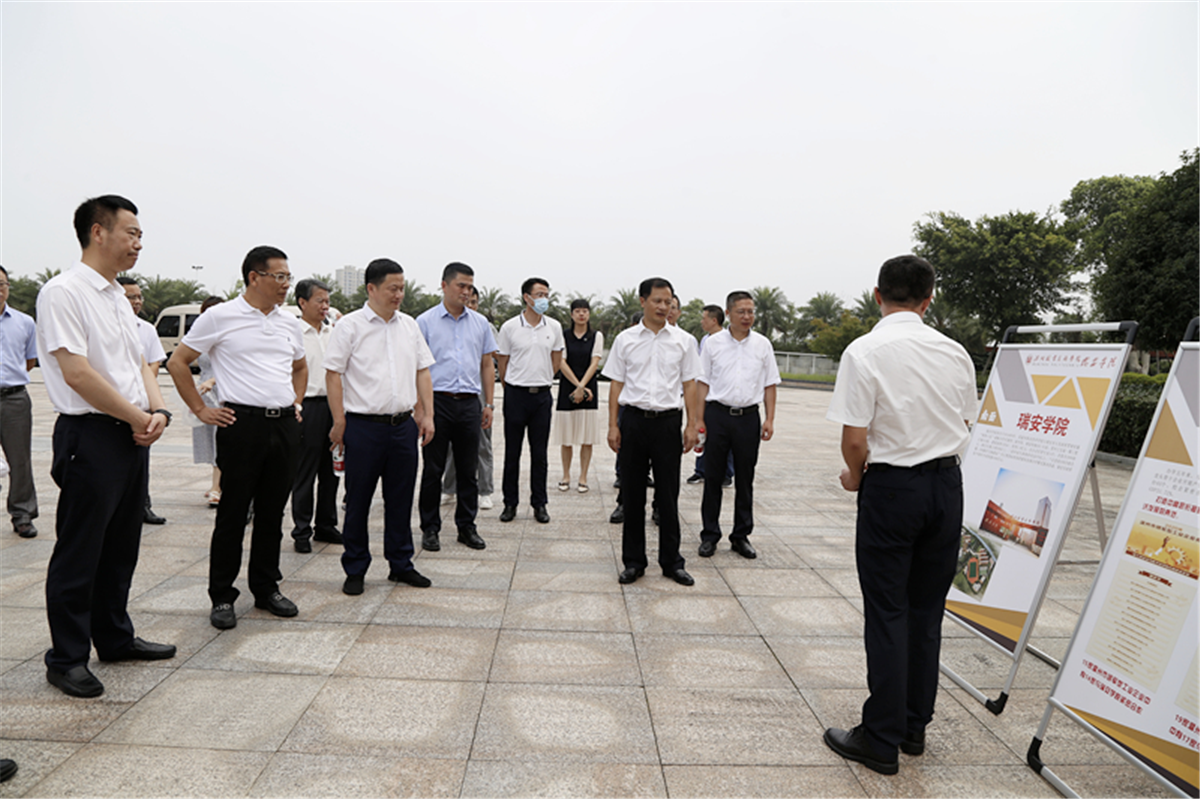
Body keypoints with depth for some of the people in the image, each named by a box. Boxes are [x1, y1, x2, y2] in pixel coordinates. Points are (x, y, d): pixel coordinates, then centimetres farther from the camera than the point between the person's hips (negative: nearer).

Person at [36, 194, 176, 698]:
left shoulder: (118, 297, 15)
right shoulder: (63, 292, -12)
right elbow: (77, 374, -19)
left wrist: (158, 412, 0)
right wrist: (139, 418, -12)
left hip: (133, 436, 8)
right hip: (91, 436, -8)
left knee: (121, 547, 17)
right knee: (79, 554, 2)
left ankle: (115, 638, 30)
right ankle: (66, 658, 16)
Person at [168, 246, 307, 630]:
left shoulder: (289, 323, 12)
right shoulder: (219, 317, -3)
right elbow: (177, 363, 1)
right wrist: (200, 410, -2)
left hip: (285, 425, 5)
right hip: (242, 423, -5)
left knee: (272, 512, 12)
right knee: (232, 514, 2)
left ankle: (266, 588, 24)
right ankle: (222, 596, 14)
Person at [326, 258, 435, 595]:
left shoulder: (409, 325, 10)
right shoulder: (350, 325, -4)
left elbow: (422, 372, 13)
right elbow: (333, 374, -5)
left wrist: (427, 415, 7)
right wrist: (339, 421, -9)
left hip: (404, 425, 4)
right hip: (364, 426, -4)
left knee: (401, 498, 12)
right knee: (358, 500, 5)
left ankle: (401, 564, 25)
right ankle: (355, 570, 19)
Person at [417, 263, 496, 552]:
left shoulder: (480, 323, 12)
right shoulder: (425, 321, 1)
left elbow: (487, 365, 15)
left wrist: (488, 403, 9)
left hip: (469, 403, 3)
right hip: (437, 401, -3)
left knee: (469, 470, 8)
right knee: (433, 470, 3)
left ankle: (467, 526, 19)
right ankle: (430, 528, 15)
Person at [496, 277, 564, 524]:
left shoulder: (554, 327, 5)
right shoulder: (510, 327, -3)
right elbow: (502, 362, 4)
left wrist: (542, 380, 13)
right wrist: (511, 387, 8)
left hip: (542, 395, 2)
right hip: (516, 394, -2)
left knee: (540, 453, 7)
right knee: (512, 452, 5)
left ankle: (539, 504, 16)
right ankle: (510, 503, 15)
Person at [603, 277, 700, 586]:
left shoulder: (683, 341, 5)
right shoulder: (625, 340, 5)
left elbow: (689, 384, 7)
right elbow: (616, 384, 6)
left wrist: (692, 425, 1)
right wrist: (613, 425, 0)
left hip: (668, 421, 0)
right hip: (634, 420, 0)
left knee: (668, 495, 5)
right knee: (632, 494, 6)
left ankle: (672, 561, 18)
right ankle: (634, 561, 18)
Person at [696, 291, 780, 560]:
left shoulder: (762, 344, 7)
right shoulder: (714, 343, 3)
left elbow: (770, 385, 9)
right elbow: (703, 383, 3)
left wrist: (769, 419, 0)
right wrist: (699, 420, -2)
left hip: (748, 416, 1)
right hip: (717, 414, -1)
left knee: (745, 479, 7)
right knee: (713, 477, 4)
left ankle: (741, 536, 19)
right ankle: (709, 535, 14)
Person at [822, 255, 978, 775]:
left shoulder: (864, 352, -14)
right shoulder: (954, 352, 2)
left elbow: (854, 439, -18)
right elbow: (965, 422, 8)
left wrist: (855, 477, 1)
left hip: (892, 486, -5)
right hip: (947, 483, 5)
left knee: (887, 613, 4)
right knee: (926, 610, 15)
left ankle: (881, 740, 14)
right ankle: (915, 727, 29)